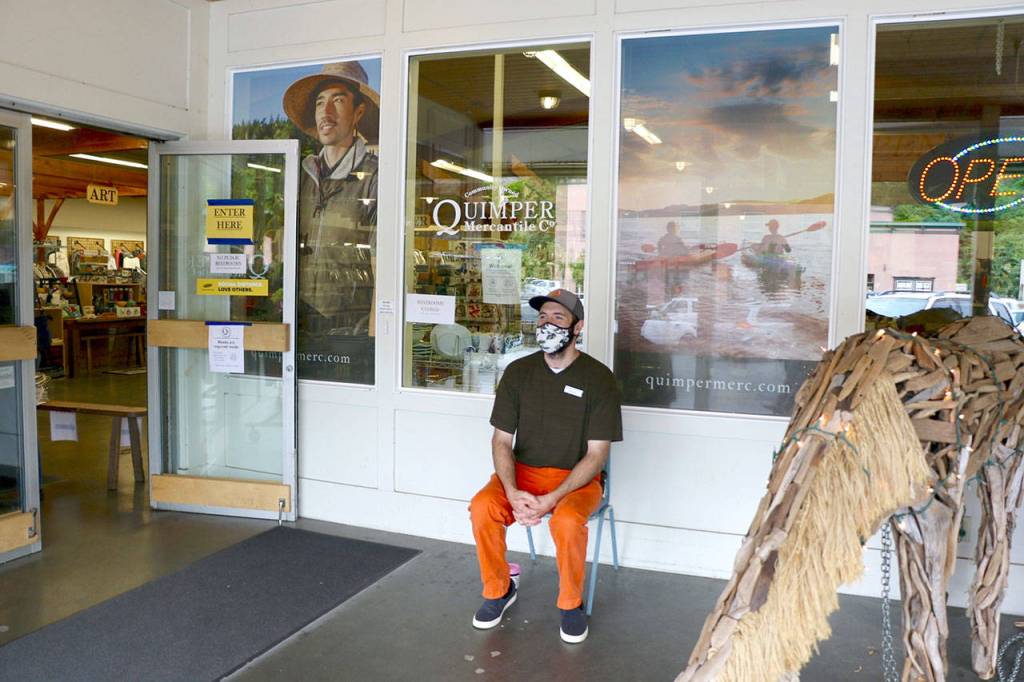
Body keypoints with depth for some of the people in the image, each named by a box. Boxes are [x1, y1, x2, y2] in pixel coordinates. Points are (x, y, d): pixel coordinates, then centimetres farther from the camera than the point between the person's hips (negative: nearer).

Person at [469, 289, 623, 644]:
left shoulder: (598, 378, -9)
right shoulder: (518, 372, 1)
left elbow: (596, 453, -11)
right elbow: (502, 441, 0)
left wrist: (551, 499, -23)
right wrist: (512, 492, -19)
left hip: (576, 478, -3)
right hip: (523, 472, 3)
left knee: (567, 521, -34)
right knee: (481, 507, -25)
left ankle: (571, 603, -5)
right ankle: (499, 589, 1)